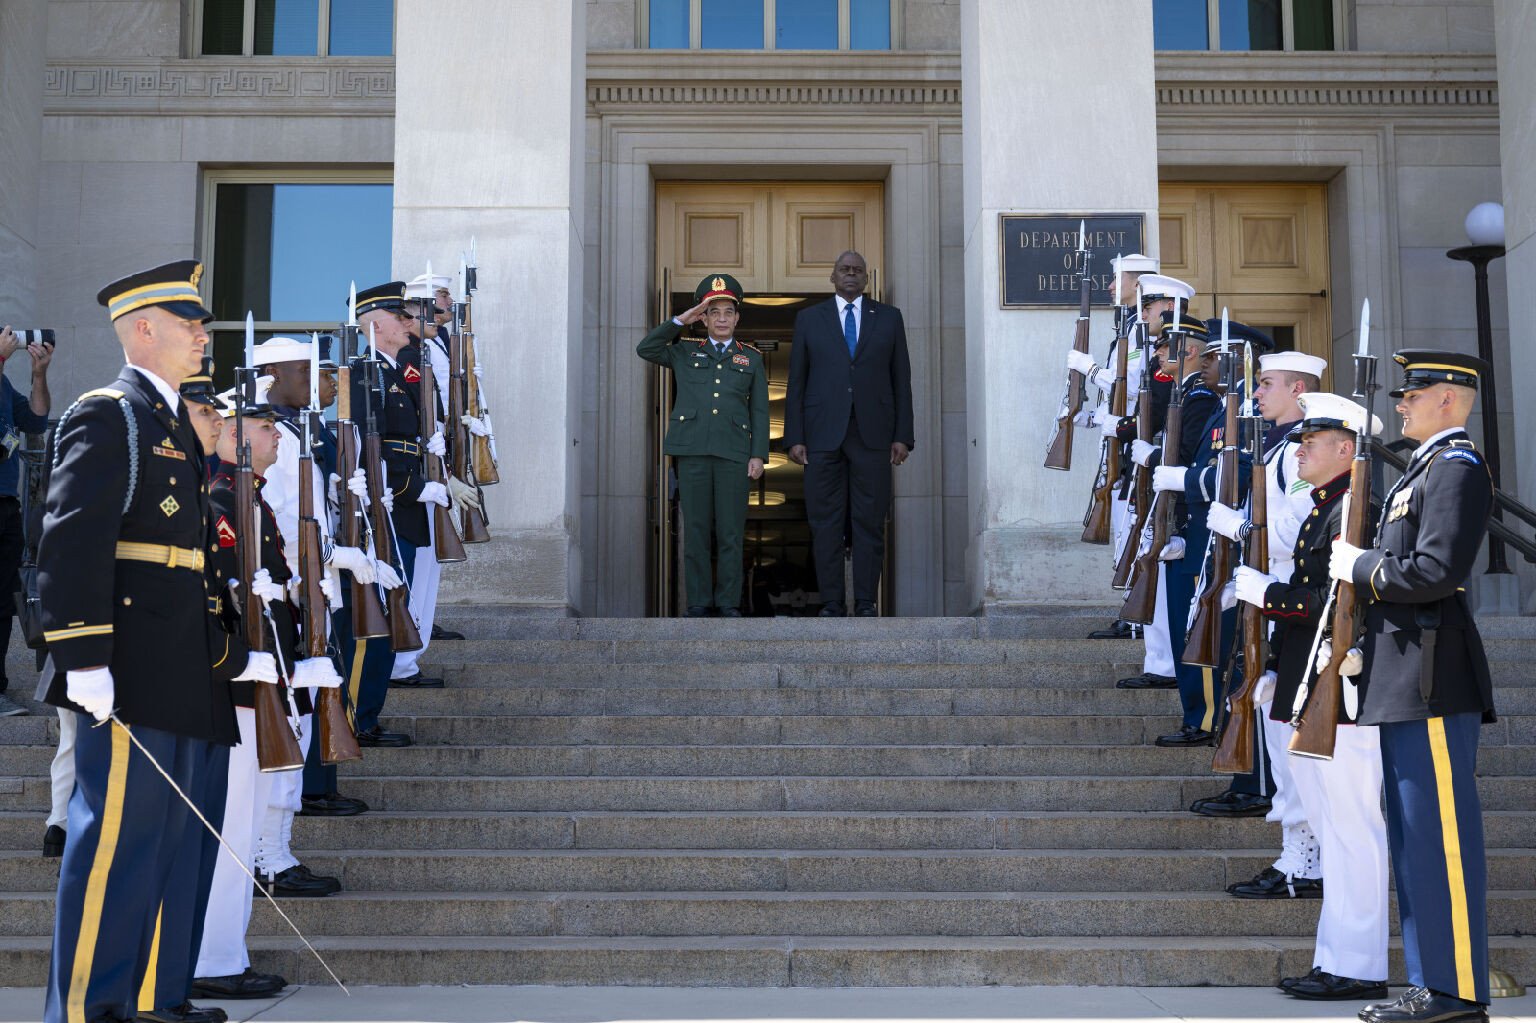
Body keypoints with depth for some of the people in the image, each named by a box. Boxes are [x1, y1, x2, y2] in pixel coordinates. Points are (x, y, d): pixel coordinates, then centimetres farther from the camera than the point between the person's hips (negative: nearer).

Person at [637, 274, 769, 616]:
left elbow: (760, 411, 9)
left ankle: (729, 602, 6)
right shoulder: (685, 354, 16)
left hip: (733, 453, 0)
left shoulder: (752, 358, 14)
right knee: (695, 530, 1)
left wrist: (758, 455, 0)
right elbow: (645, 349, 6)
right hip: (692, 450, 1)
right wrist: (680, 321, 3)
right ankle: (698, 602, 7)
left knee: (731, 532, -1)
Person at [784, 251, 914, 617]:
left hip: (872, 434, 0)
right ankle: (831, 604, 4)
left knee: (870, 522, 0)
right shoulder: (809, 318, 10)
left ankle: (866, 603, 5)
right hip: (823, 434, 0)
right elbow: (796, 382, 7)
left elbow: (901, 380, 8)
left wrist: (903, 435, 0)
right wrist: (794, 437, -1)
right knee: (826, 522, -1)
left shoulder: (889, 318, 11)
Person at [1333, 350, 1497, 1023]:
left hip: (1432, 677, -11)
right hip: (1406, 681, 11)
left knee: (1441, 835, -6)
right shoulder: (1425, 467, 21)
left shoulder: (1457, 467, -10)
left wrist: (1360, 568, -10)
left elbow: (1439, 570, -21)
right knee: (1415, 838, 13)